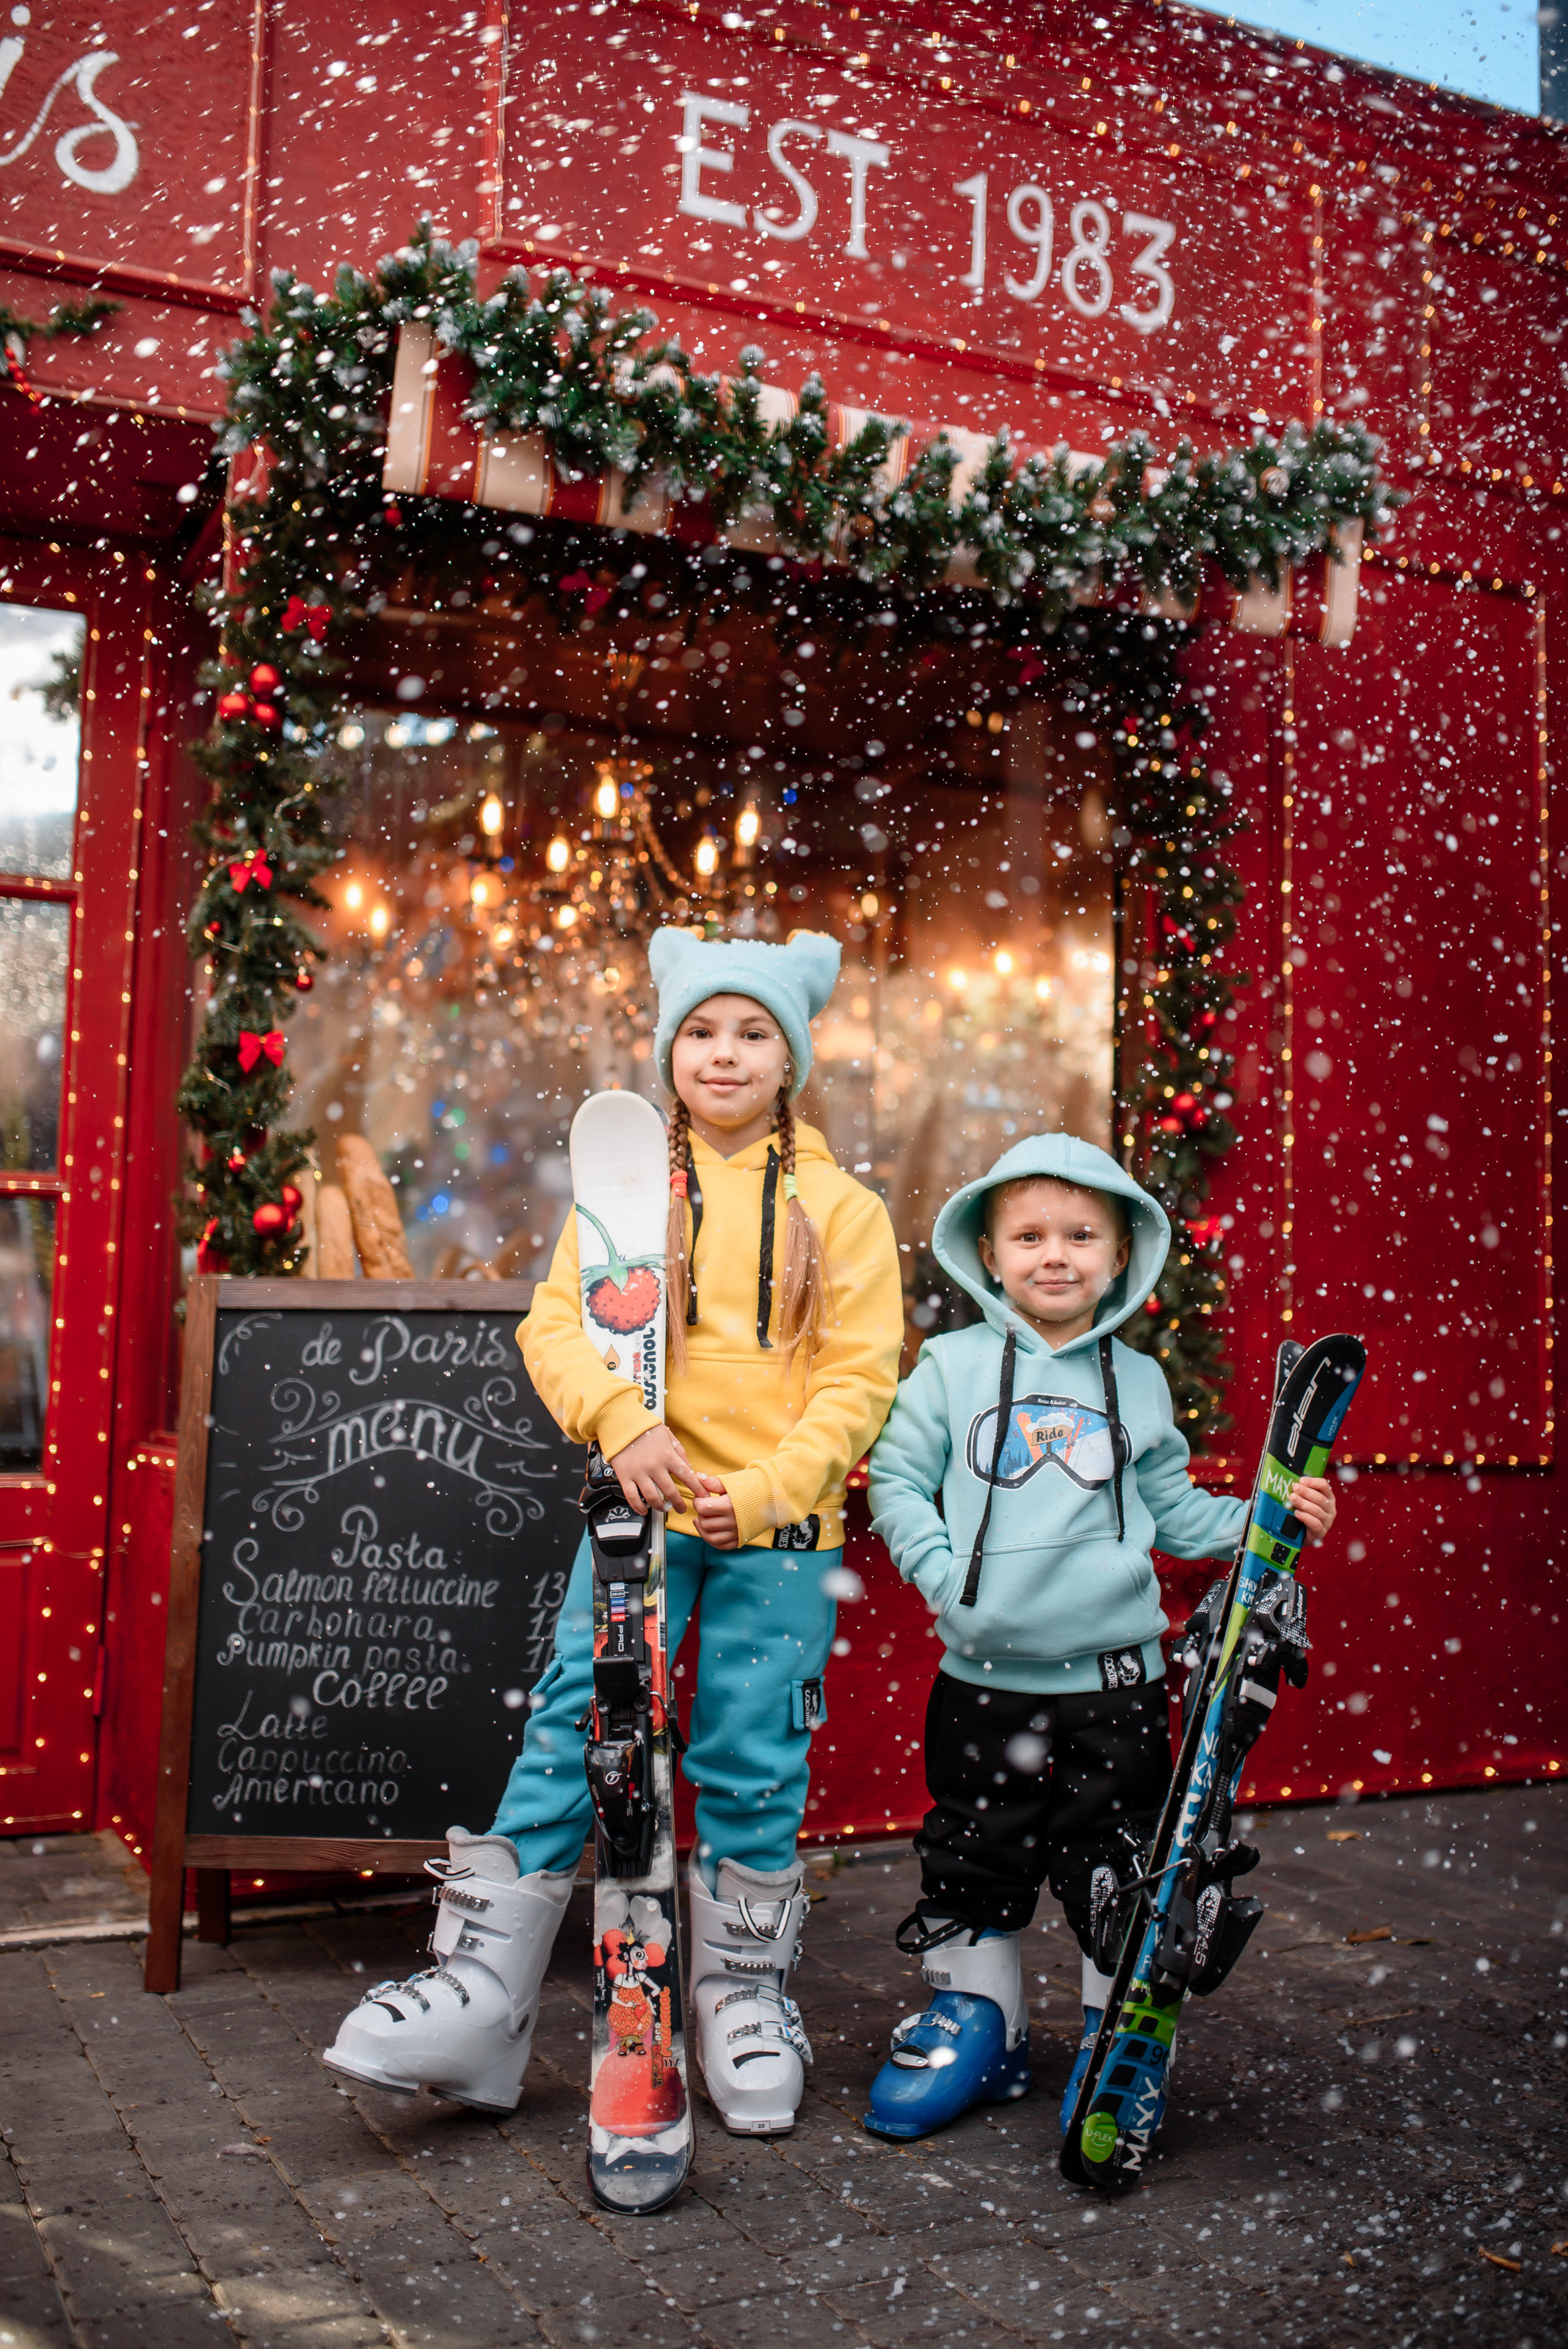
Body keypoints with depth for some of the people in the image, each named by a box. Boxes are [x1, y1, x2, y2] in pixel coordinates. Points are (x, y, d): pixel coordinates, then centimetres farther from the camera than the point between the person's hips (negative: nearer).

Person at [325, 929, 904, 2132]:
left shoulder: (841, 1208, 5)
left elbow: (859, 1378, 0)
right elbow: (557, 1322, 1)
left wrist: (767, 1488, -13)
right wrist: (620, 1419, -18)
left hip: (779, 1526, 0)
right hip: (644, 1506, 1)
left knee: (756, 1764, 6)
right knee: (572, 1730, -4)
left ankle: (747, 1996, 25)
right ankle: (481, 1992, 6)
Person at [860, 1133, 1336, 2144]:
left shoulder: (1139, 1381, 6)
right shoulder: (954, 1365, -1)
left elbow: (1174, 1510, 11)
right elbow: (897, 1479, 1)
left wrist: (1266, 1520, -2)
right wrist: (943, 1572, -10)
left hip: (1113, 1676, 1)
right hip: (985, 1673, 0)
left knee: (1117, 1869, 6)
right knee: (973, 1861, 12)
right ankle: (978, 2021, 32)